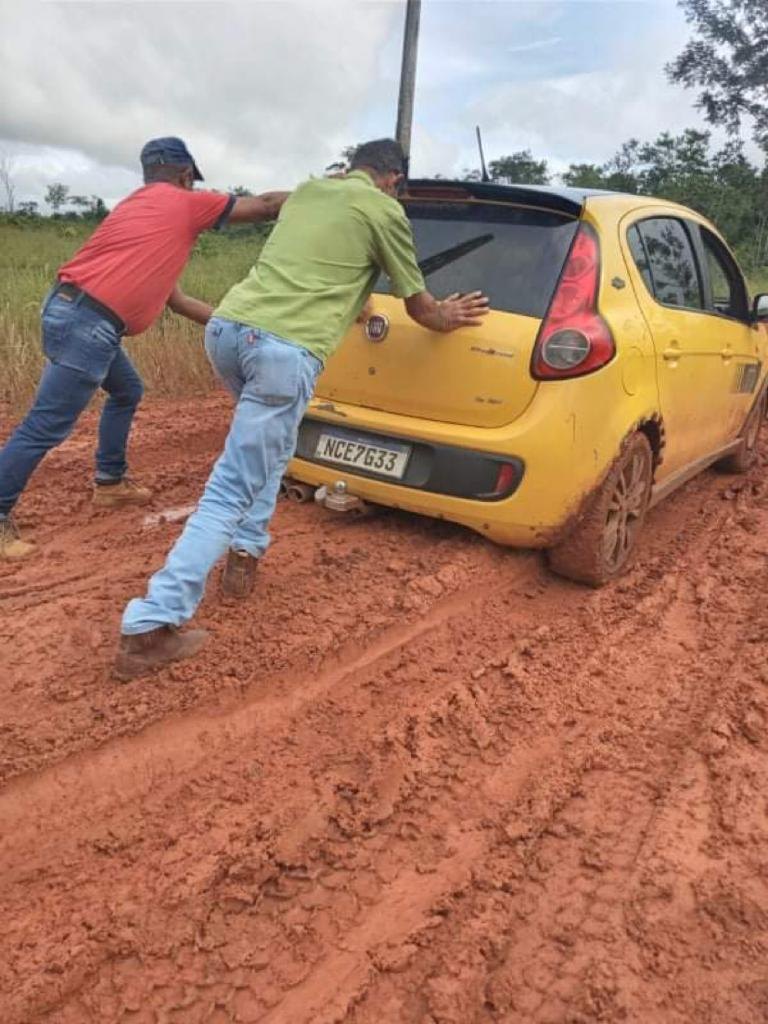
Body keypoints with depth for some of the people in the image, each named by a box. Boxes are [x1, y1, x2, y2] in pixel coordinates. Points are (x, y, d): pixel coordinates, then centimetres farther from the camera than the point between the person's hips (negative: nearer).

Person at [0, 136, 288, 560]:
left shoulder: (138, 206, 26)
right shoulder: (185, 203, 2)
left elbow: (174, 298, 25)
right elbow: (264, 205, 6)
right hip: (86, 322, -10)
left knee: (127, 390, 27)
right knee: (45, 427, -6)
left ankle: (110, 481, 33)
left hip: (73, 312, 10)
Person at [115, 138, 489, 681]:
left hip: (227, 323, 8)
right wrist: (448, 318, 40)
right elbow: (419, 306, 19)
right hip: (286, 347, -7)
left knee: (268, 445, 32)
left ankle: (246, 551, 27)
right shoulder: (384, 210, 10)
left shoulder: (307, 189, 27)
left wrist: (354, 298, 58)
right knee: (234, 488, -5)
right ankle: (152, 627, -5)